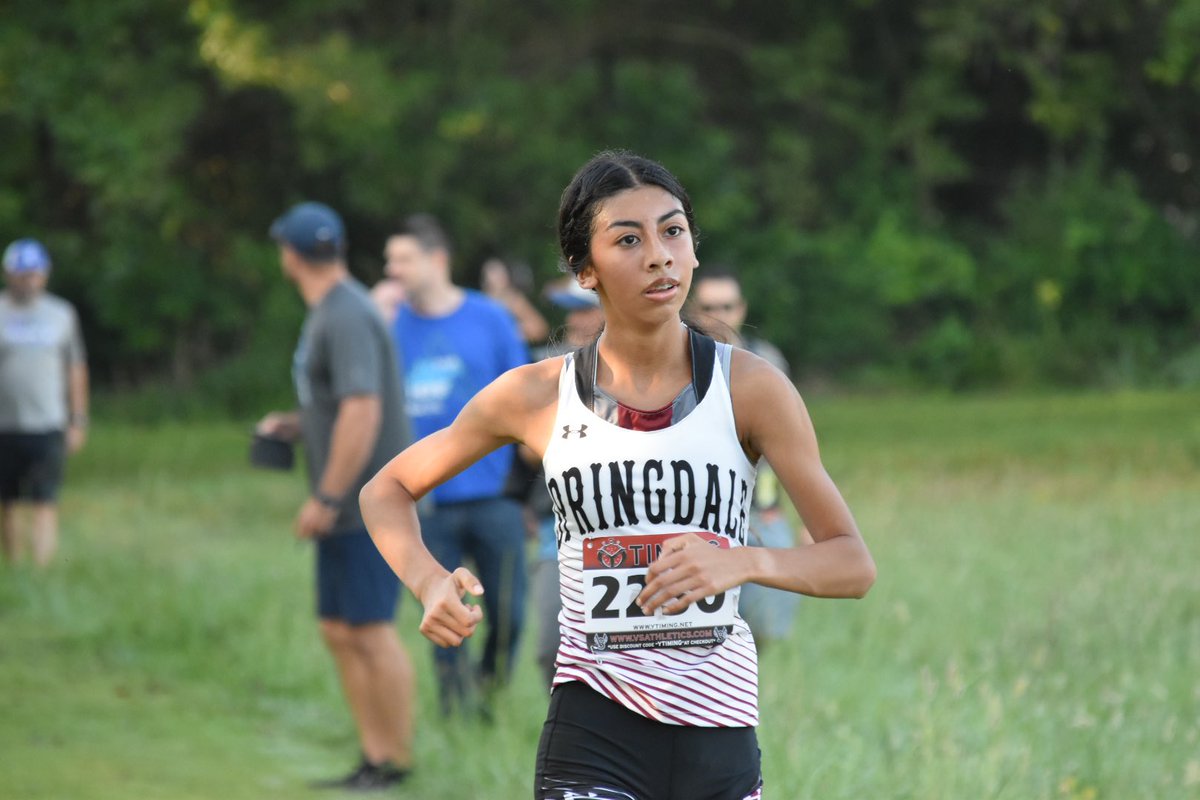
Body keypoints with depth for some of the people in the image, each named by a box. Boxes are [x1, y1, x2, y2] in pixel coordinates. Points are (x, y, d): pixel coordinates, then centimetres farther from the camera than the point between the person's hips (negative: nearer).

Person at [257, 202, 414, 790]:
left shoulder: (347, 318, -17)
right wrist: (297, 425, 14)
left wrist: (326, 498, -22)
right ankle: (374, 757, 16)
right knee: (339, 631, 11)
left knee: (371, 632, -5)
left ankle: (397, 761, 2)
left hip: (366, 505, -10)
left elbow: (362, 412, -24)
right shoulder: (328, 313, 15)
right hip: (346, 510, 10)